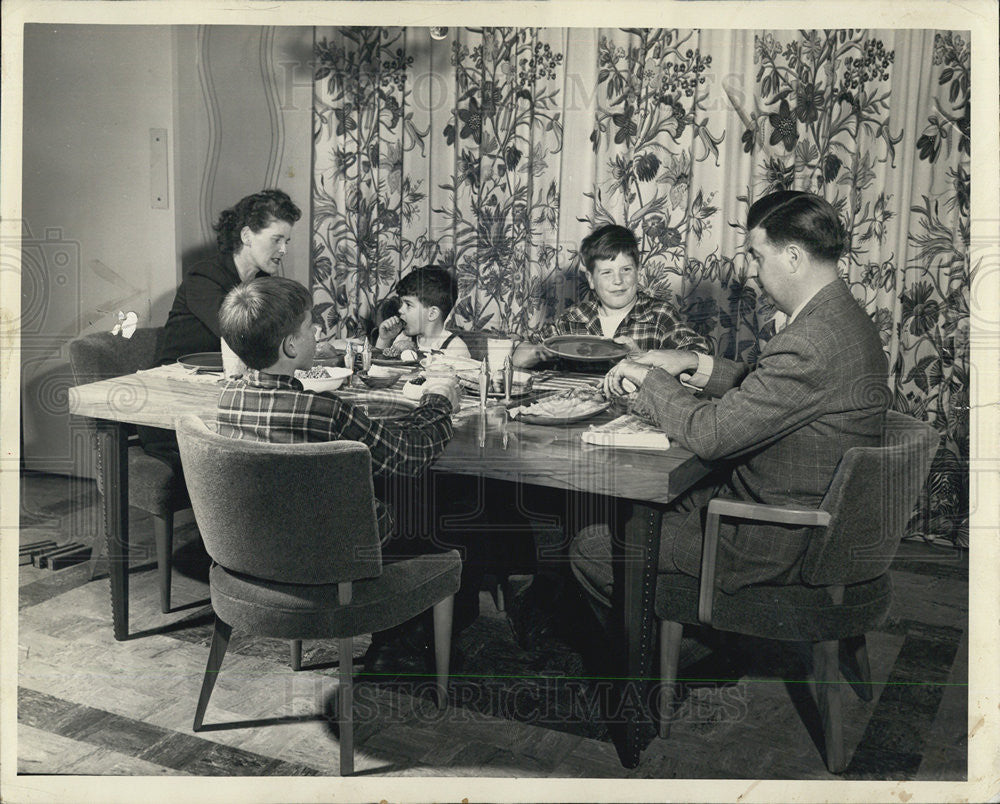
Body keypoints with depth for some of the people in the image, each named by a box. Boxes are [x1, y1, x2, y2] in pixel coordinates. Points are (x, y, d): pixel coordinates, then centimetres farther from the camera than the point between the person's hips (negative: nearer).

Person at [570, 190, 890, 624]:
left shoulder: (812, 344, -29)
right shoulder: (839, 316, 5)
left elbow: (709, 435, -27)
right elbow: (766, 387, 19)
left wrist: (651, 378, -11)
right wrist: (695, 363, 7)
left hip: (779, 541, -11)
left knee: (591, 548, -4)